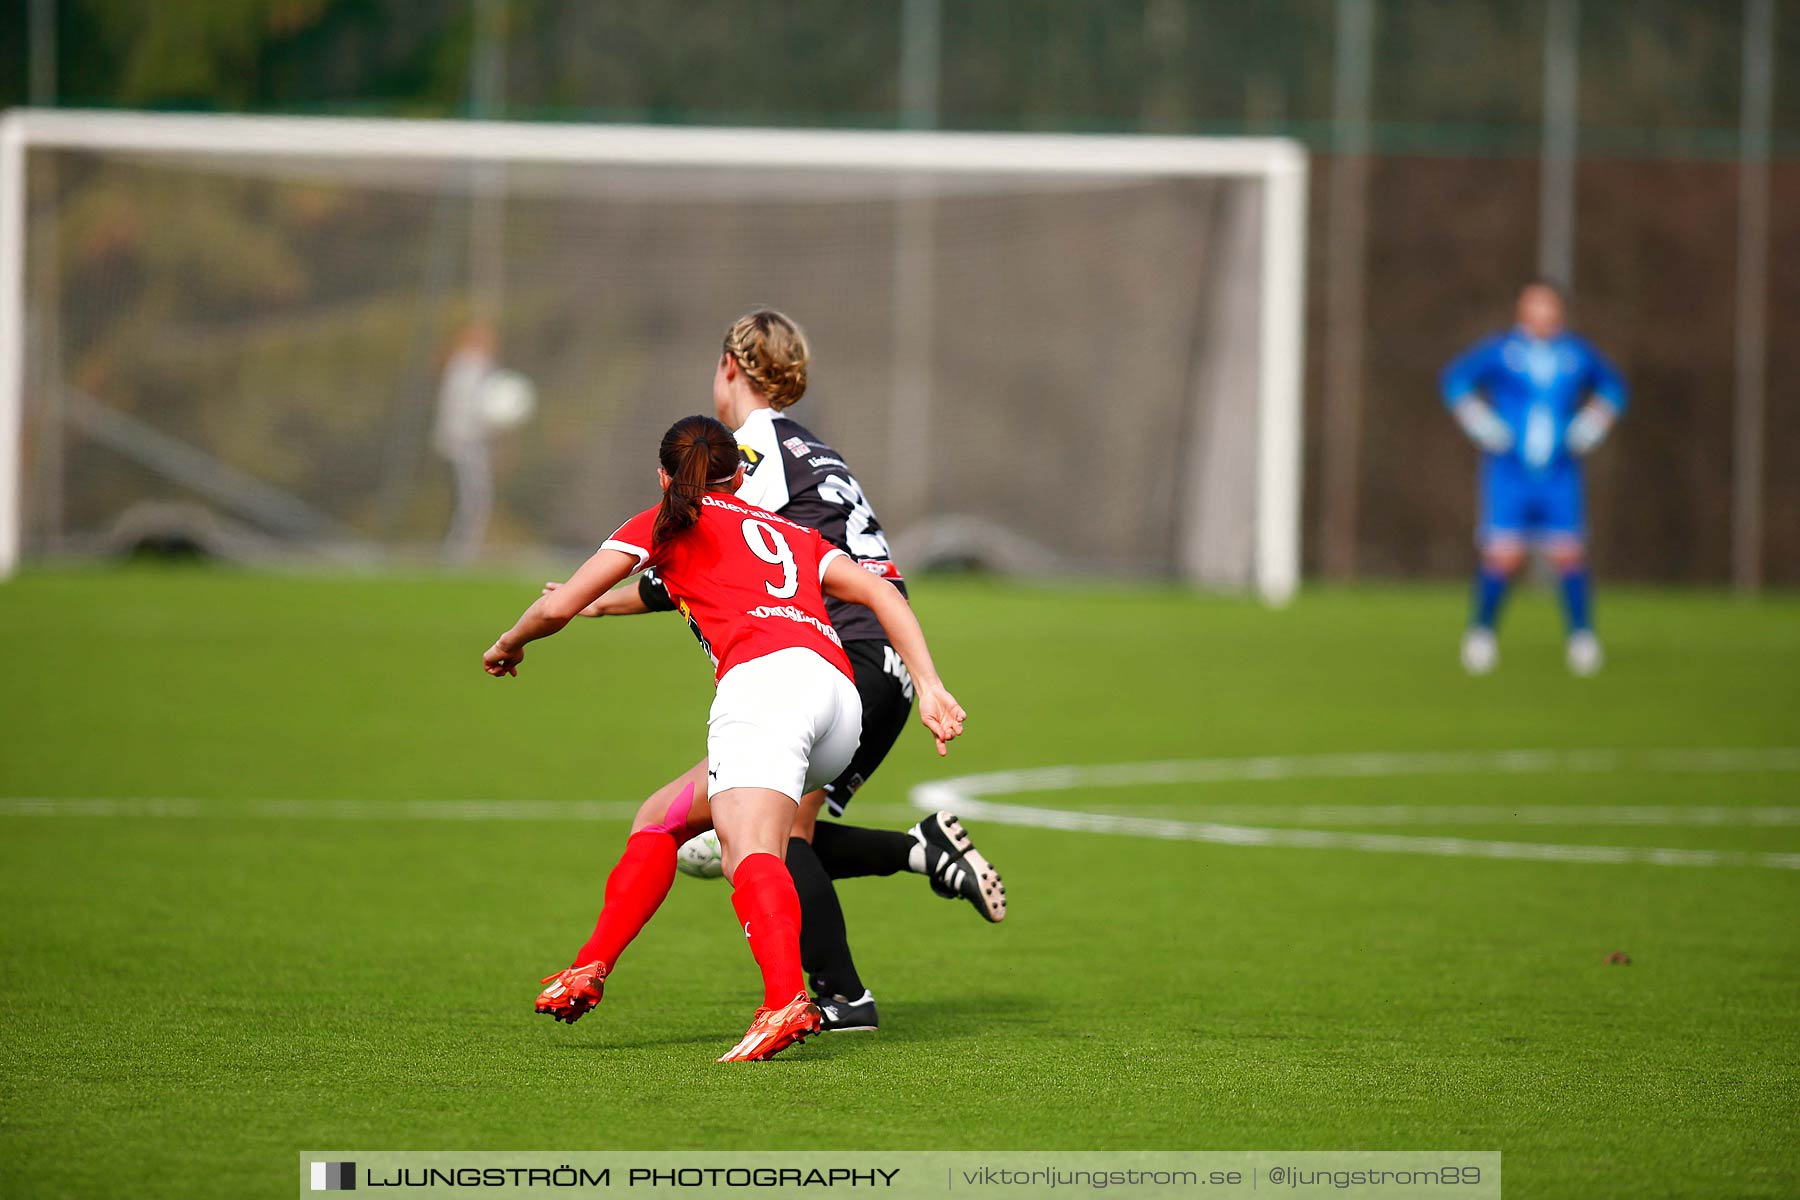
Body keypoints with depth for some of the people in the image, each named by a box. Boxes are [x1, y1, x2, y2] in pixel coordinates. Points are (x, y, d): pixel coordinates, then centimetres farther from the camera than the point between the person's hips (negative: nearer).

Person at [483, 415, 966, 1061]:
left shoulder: (665, 523, 22)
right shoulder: (793, 534, 34)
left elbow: (557, 607, 18)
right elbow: (883, 595, 19)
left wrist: (509, 643, 39)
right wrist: (929, 686, 11)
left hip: (767, 675, -6)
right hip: (843, 698, 6)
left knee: (750, 855, -26)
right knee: (665, 818, 21)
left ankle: (787, 1000, -50)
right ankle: (591, 969, 13)